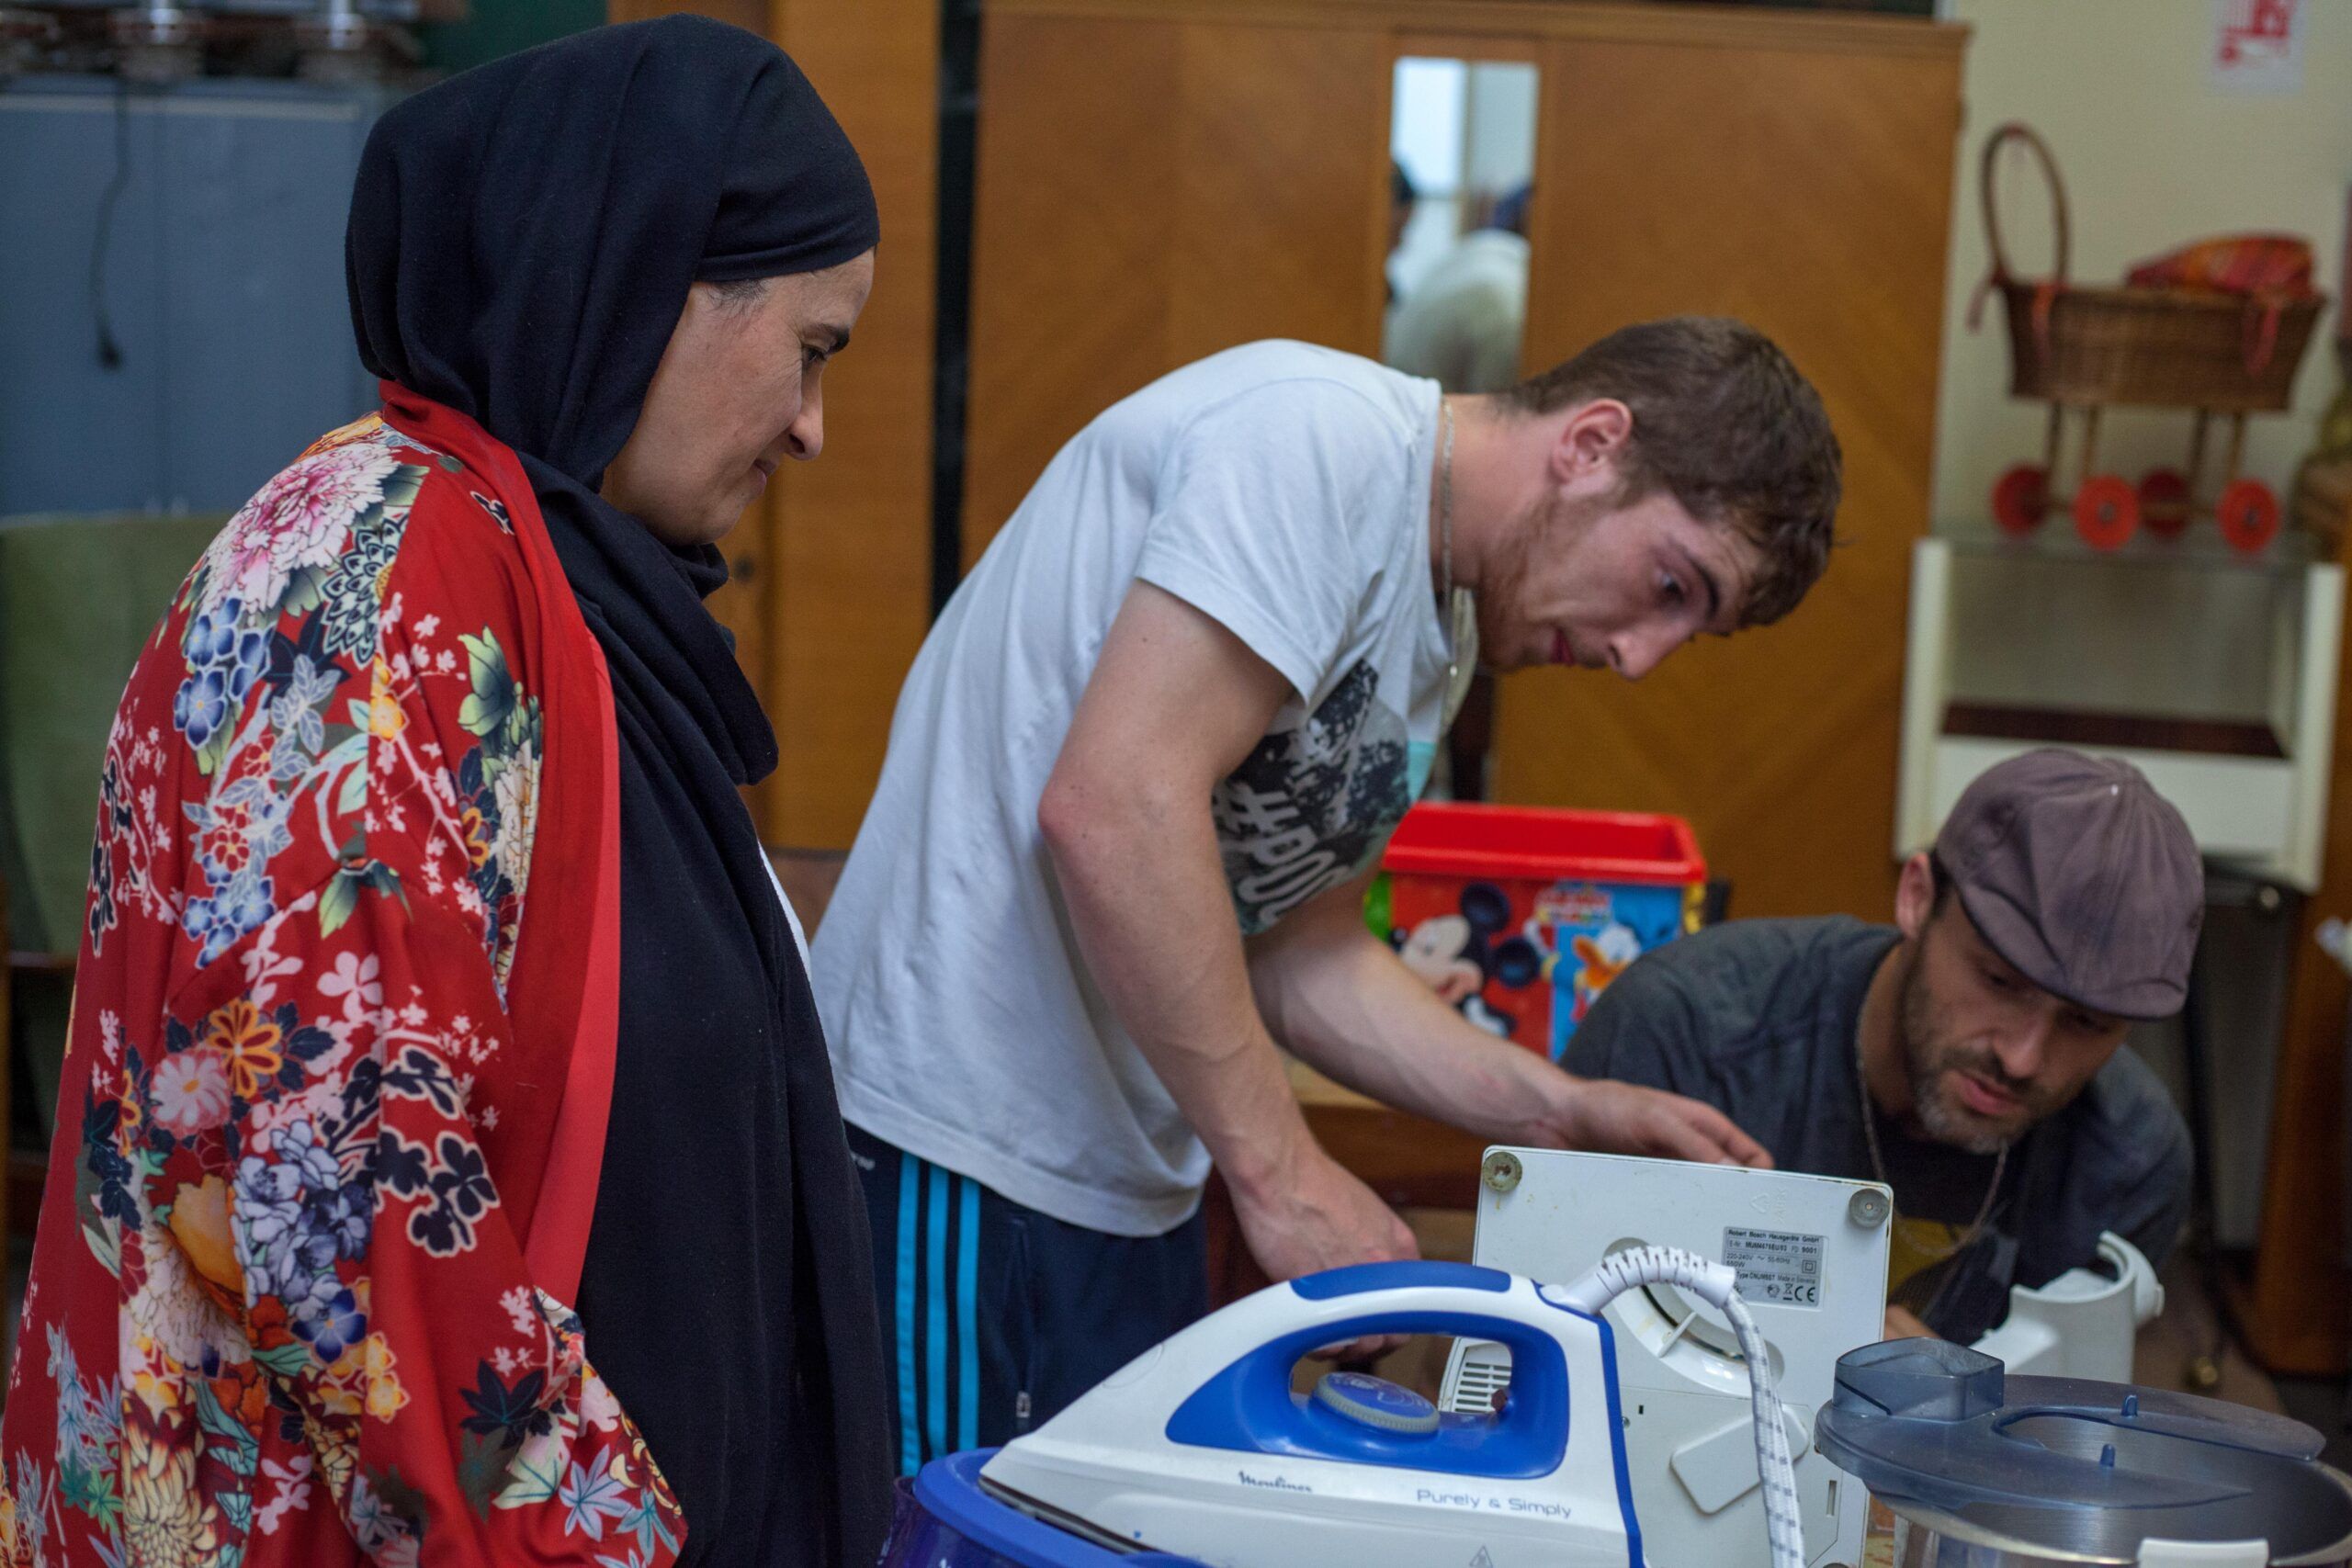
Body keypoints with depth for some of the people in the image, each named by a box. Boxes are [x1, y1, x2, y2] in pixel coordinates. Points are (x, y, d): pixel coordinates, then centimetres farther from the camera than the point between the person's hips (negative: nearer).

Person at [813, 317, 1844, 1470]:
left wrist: (1564, 1114, 11)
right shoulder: (1326, 434, -15)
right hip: (961, 1166, -10)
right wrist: (1280, 1168, -19)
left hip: (1121, 1190, 10)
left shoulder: (1439, 634, 15)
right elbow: (1111, 807, -25)